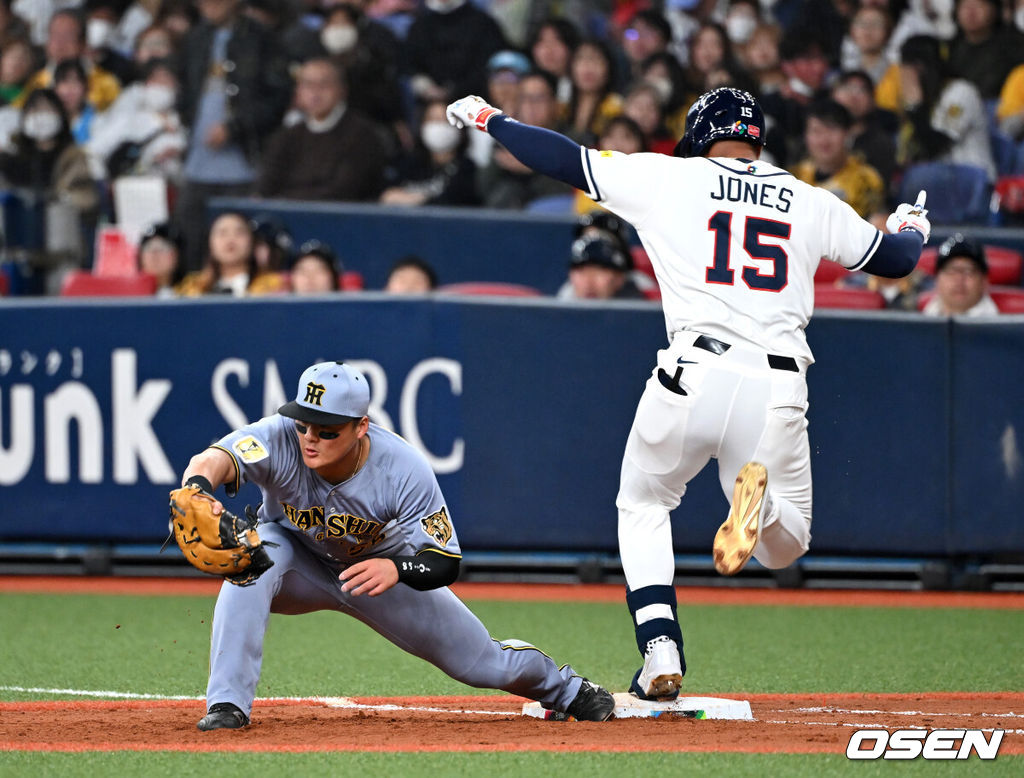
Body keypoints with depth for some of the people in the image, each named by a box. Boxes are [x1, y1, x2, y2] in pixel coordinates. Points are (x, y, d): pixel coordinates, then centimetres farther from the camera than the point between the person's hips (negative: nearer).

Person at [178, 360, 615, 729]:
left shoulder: (403, 469, -34)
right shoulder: (279, 440, -37)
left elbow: (446, 563, -27)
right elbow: (214, 460, -58)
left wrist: (398, 569, -50)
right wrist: (198, 490, -83)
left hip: (379, 562, 1)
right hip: (298, 561, 0)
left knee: (478, 660, 8)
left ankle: (563, 687, 42)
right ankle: (228, 705, -31)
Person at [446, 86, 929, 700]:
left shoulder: (670, 177, 8)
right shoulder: (812, 204, 15)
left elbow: (563, 159, 11)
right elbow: (897, 259, 26)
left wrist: (488, 119, 28)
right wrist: (913, 229, 50)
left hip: (695, 374, -1)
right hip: (779, 388, 1)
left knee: (642, 506, 24)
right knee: (785, 547, 16)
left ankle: (661, 650, 3)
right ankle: (760, 498, -23)